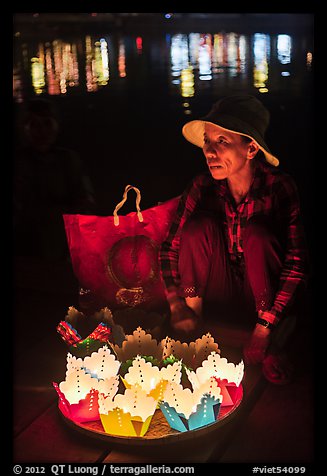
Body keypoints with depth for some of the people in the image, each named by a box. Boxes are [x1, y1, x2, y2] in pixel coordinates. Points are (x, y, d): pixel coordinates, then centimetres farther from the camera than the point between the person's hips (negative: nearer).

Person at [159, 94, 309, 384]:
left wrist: (263, 329, -26)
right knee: (200, 226, -23)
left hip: (265, 296, -1)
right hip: (219, 298, 1)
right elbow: (170, 248, -7)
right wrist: (177, 305, -18)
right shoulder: (203, 187, -12)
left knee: (256, 233, -29)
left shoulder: (279, 187, -18)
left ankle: (272, 342, -17)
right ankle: (195, 314, -10)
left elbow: (297, 263, -22)